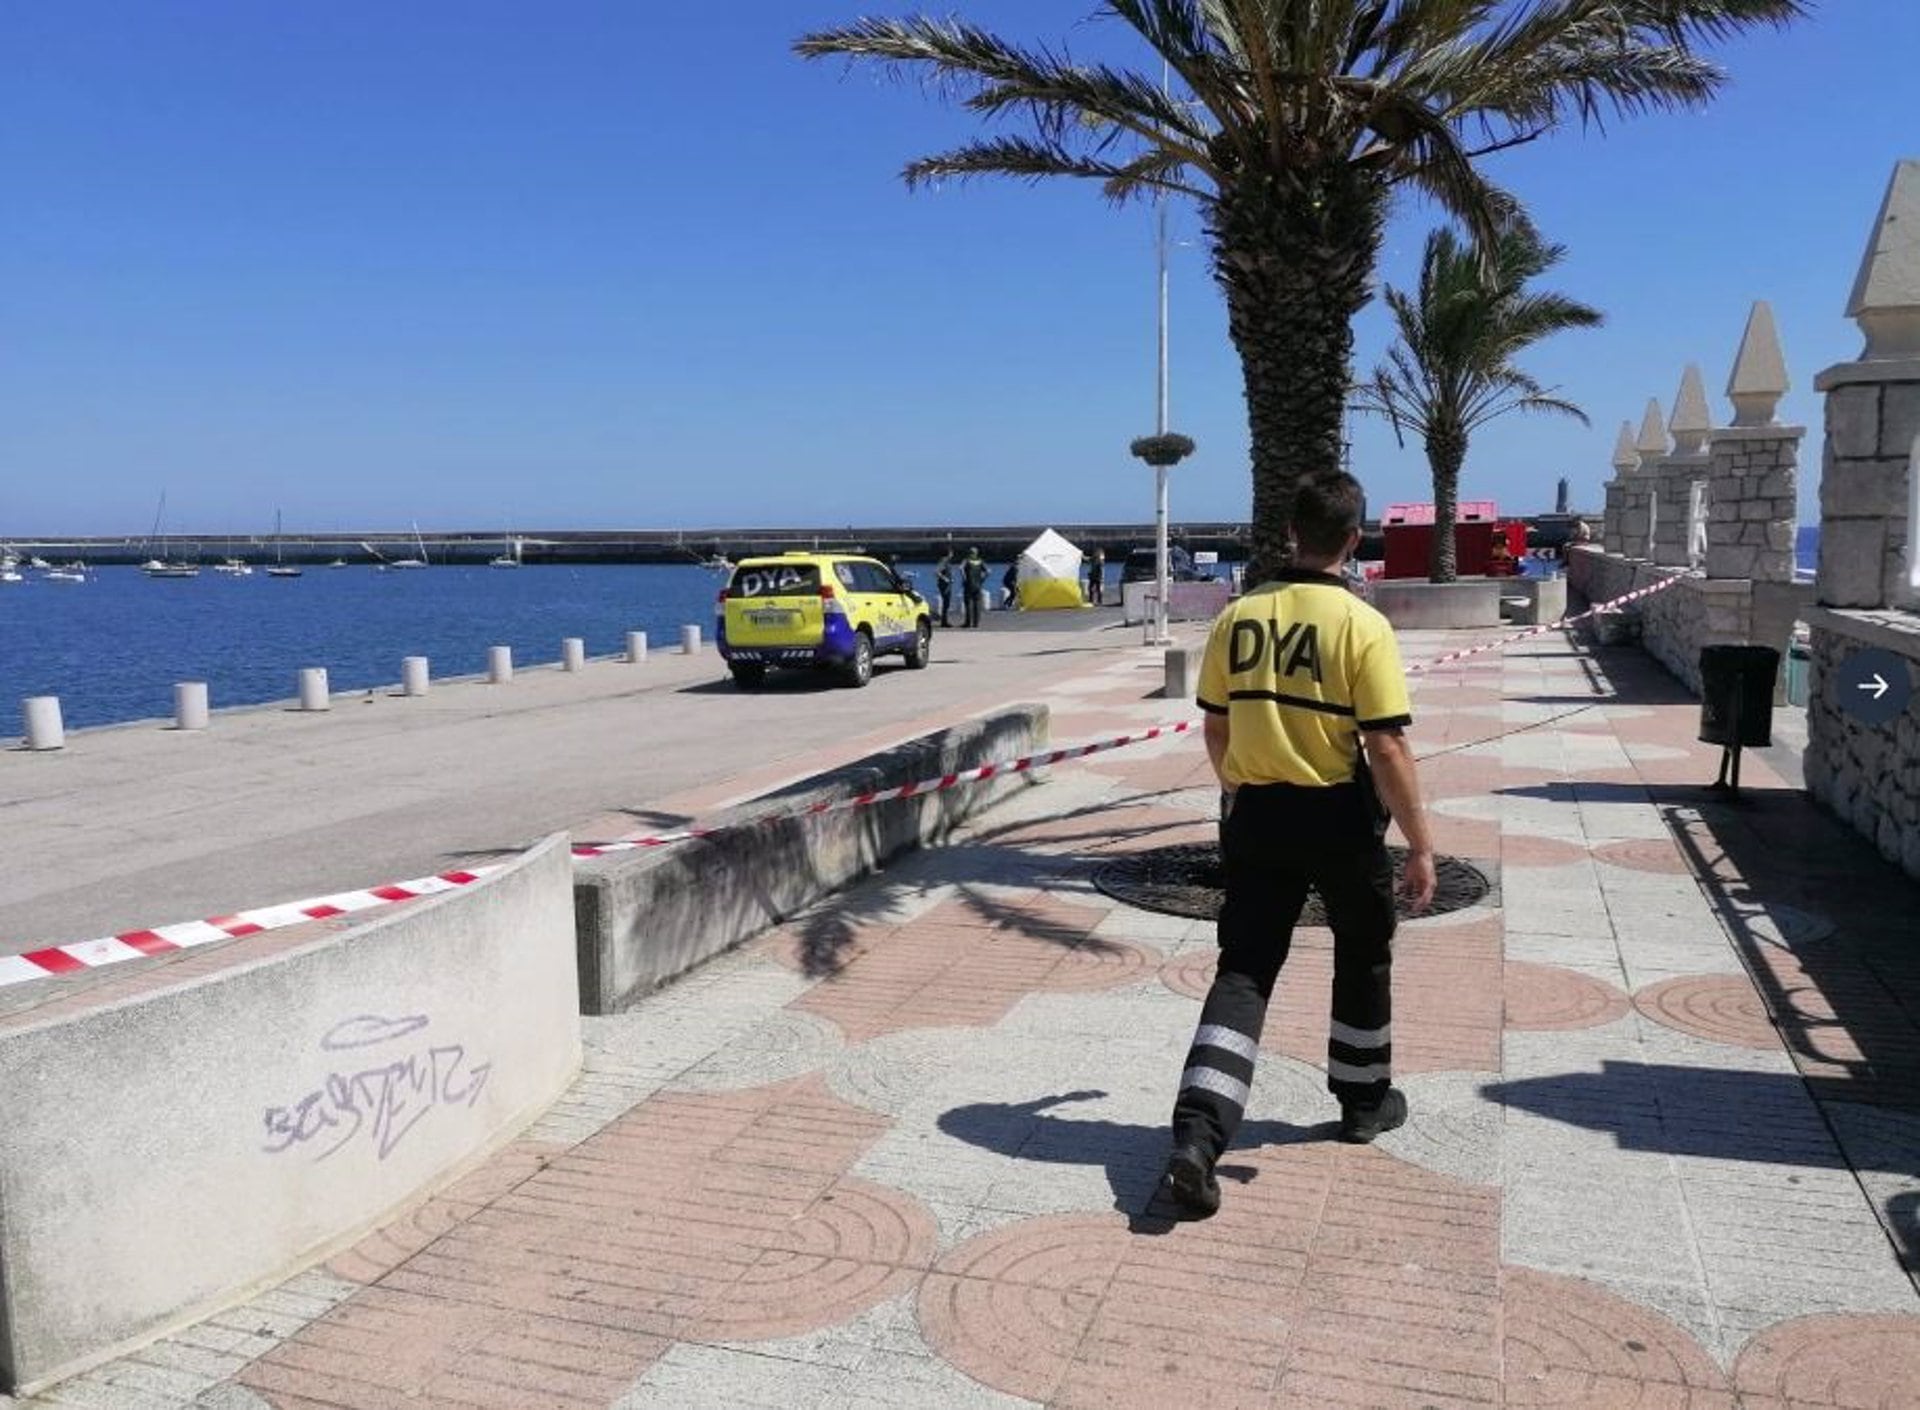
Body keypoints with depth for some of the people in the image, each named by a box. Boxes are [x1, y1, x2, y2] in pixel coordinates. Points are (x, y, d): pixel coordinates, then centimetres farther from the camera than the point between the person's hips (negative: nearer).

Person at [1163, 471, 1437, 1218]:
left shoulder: (1238, 615, 0)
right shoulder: (1361, 625, -13)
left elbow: (1216, 728, 9)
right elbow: (1387, 747, -16)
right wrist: (1420, 846, -8)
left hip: (1256, 815, 3)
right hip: (1338, 816, -3)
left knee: (1244, 968, 5)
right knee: (1363, 957, 20)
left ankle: (1197, 1134, -7)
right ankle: (1364, 1100, 37)